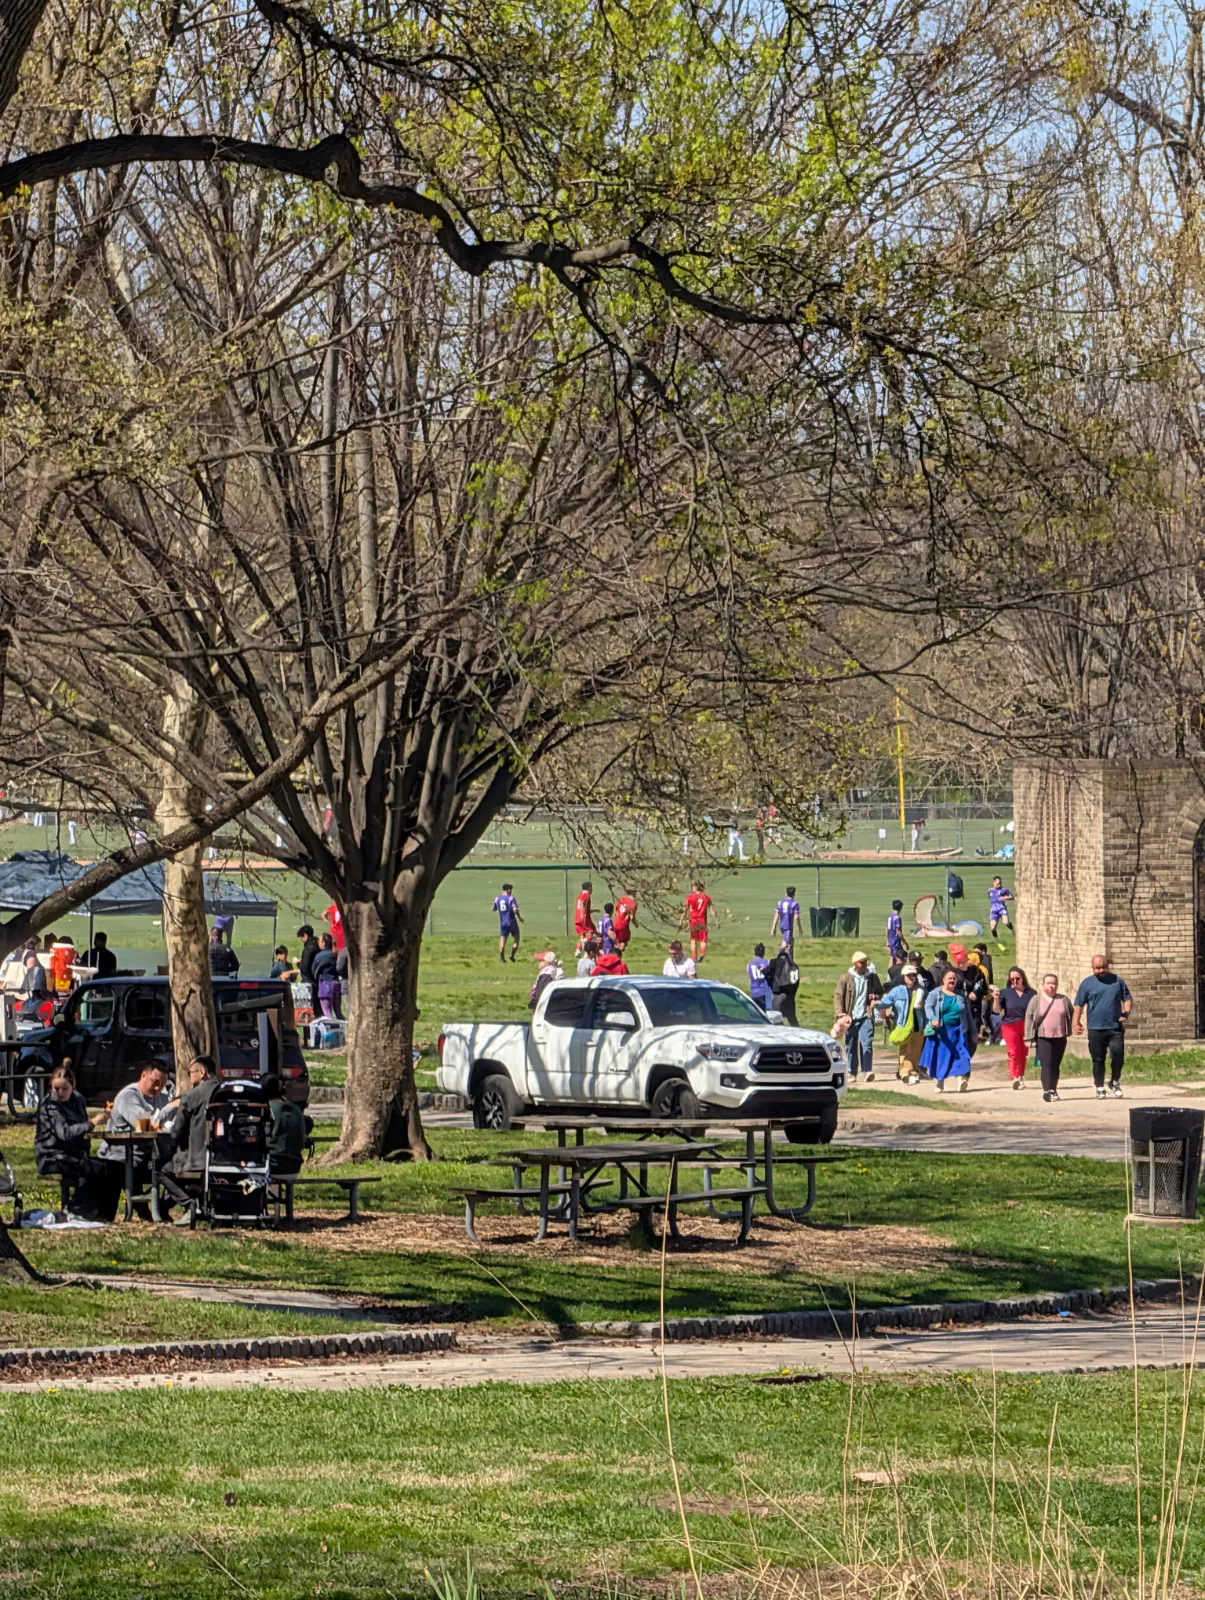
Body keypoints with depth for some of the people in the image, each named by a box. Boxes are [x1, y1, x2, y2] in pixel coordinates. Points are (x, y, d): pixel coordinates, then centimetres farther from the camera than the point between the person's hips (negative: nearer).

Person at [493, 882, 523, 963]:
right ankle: (512, 955, 0)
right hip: (511, 922, -4)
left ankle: (501, 957, -1)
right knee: (516, 938, 11)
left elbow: (494, 909, 18)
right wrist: (519, 918, -6)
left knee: (502, 939, 6)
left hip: (502, 922, 4)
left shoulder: (497, 899, 5)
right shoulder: (511, 898, -10)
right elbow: (515, 909, -20)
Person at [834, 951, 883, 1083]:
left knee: (866, 1044, -13)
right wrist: (840, 1014, -13)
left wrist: (876, 996, -2)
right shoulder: (845, 978, 1)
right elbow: (838, 996, -1)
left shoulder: (872, 977, 7)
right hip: (851, 1017, 0)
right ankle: (851, 1073, 12)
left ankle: (867, 1071, -15)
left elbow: (880, 991, 22)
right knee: (851, 1046, 5)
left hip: (866, 1017, 0)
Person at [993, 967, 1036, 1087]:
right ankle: (1014, 1077, -27)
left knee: (1023, 1054, 8)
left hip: (1026, 1027, 2)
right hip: (1010, 1026, -2)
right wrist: (996, 999, -18)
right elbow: (997, 1010, -1)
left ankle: (1021, 1078, 21)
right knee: (1013, 1052, -17)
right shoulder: (1005, 993, 3)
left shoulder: (1030, 993, 5)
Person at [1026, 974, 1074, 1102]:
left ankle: (1053, 1090, 19)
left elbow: (1071, 1016, 18)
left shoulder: (1064, 1000, 9)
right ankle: (1047, 1091, -18)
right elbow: (1029, 1018, 2)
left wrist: (1068, 1032, 10)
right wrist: (1031, 1038, -4)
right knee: (1046, 1065, -13)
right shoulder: (1036, 1000, 4)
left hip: (1059, 1038, 3)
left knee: (1055, 1066, 8)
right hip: (1043, 1038, -3)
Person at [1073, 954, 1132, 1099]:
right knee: (1098, 1060, 4)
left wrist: (1126, 1013, -3)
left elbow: (1127, 998, 14)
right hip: (1095, 1029, 0)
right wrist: (1076, 1022, -4)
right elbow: (1079, 1004, 5)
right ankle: (1099, 1088, 15)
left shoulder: (1117, 981, 8)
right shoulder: (1087, 983, 4)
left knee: (1118, 1055, -8)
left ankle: (1115, 1082, 15)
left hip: (1115, 1028, 0)